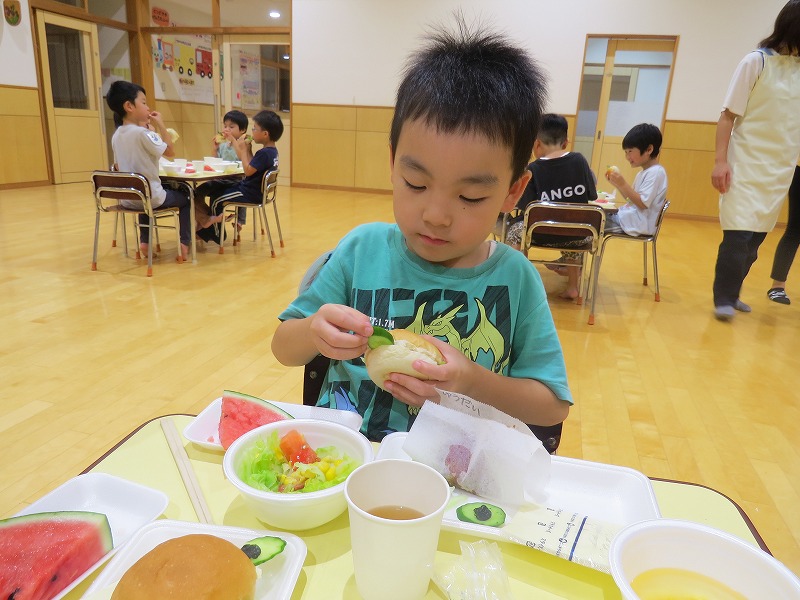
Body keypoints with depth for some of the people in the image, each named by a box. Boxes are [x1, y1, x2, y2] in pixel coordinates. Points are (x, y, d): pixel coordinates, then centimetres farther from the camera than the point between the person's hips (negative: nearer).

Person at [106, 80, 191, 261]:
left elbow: (118, 166, 14)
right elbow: (170, 151, -12)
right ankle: (184, 244, 9)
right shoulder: (143, 133, -19)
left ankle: (144, 241, 31)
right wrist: (160, 125, -6)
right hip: (151, 197, -7)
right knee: (185, 198, 18)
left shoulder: (116, 136, 4)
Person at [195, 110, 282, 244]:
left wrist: (244, 150, -15)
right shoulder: (272, 151, 6)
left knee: (216, 201, 1)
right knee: (215, 191, 17)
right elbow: (252, 165, 14)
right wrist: (248, 150, 5)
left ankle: (217, 235, 20)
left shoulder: (264, 153, -25)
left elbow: (248, 171, -24)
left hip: (250, 194, -10)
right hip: (253, 189, 10)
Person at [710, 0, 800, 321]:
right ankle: (723, 299, 3)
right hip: (747, 167, -5)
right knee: (738, 235, -9)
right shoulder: (757, 61, -5)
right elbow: (728, 115, -8)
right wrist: (720, 160, -17)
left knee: (755, 239, 8)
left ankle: (731, 294, 21)